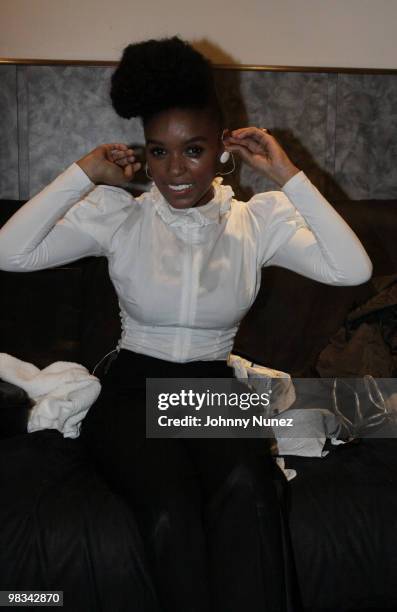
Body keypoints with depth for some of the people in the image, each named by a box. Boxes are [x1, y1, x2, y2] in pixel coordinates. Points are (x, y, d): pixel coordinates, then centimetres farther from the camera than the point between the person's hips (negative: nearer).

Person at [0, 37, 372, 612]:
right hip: (134, 388, 0)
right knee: (171, 510, -32)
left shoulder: (259, 219, 1)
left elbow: (353, 268, -13)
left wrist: (289, 177, -10)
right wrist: (84, 175, -8)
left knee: (247, 488, -34)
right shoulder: (117, 215, -1)